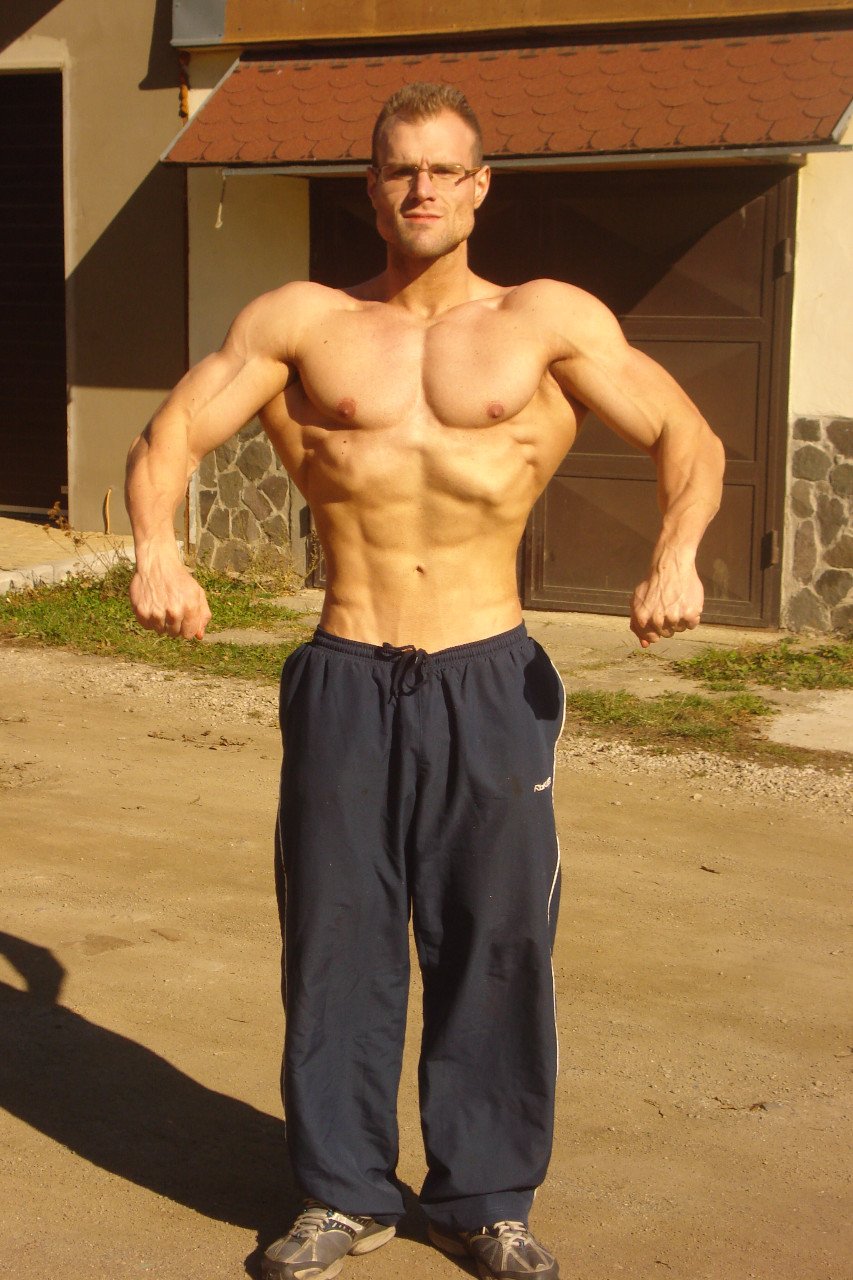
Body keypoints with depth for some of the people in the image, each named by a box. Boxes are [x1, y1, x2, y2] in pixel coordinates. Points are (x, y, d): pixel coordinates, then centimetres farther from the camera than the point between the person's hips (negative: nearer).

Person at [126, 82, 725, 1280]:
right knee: (336, 938, 6)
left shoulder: (549, 320, 6)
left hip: (491, 683, 0)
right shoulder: (298, 321, 9)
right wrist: (156, 553, -16)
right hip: (345, 682, 1)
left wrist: (677, 556, -17)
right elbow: (170, 436, 5)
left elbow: (687, 437, 3)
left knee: (496, 942, 5)